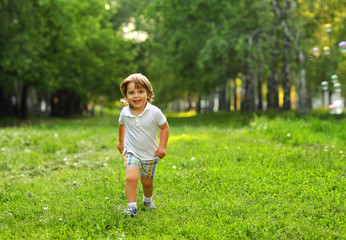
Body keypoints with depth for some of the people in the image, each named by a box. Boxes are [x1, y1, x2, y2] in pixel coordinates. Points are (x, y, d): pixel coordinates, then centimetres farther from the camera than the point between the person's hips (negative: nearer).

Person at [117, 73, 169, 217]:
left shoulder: (154, 112, -18)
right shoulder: (125, 112, -10)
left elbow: (164, 127, -3)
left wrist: (162, 147, -8)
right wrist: (121, 142, 21)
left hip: (150, 154, 0)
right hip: (132, 152, 0)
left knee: (147, 182, 15)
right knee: (131, 178, -23)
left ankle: (148, 200, 46)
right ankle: (131, 207, -15)